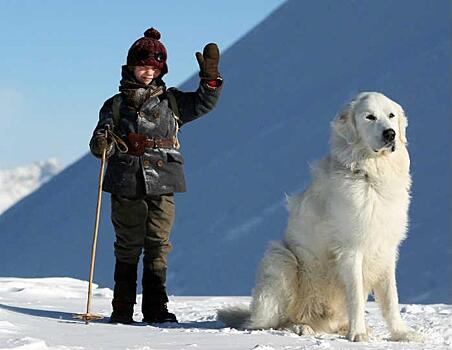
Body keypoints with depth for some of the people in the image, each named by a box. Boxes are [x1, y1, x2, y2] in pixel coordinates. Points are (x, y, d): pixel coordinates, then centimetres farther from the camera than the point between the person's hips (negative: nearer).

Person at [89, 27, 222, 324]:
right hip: (126, 187, -1)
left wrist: (210, 77, -5)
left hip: (163, 187, 1)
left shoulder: (171, 101, 13)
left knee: (158, 248, 2)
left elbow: (203, 103, 9)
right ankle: (123, 308, 8)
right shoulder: (116, 105, 9)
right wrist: (102, 144, -18)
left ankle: (156, 308, 6)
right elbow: (102, 141, 5)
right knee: (128, 248, 3)